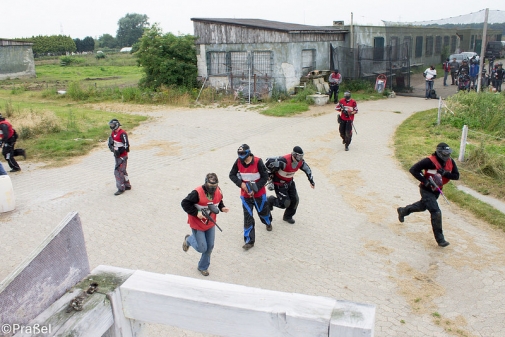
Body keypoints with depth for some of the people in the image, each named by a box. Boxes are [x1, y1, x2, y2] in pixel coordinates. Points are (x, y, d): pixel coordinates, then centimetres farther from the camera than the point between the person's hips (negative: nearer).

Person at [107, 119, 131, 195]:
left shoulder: (122, 133, -18)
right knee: (122, 171, 18)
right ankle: (127, 185, 31)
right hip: (117, 155, 10)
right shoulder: (113, 133, 11)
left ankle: (121, 188, -2)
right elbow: (110, 143, 19)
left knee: (118, 171, -10)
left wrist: (119, 151, -23)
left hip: (122, 156, -10)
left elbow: (126, 145, -21)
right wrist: (111, 147, -2)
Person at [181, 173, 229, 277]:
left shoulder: (218, 191, -8)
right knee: (202, 248, -1)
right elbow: (184, 203, -23)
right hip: (197, 225, -6)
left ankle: (203, 267, 36)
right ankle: (188, 240, 31)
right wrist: (196, 213, -26)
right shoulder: (197, 193, -28)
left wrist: (222, 207, -10)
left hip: (210, 224, 6)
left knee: (209, 247, 11)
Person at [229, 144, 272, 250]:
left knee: (263, 211, 18)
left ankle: (268, 222, 55)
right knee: (248, 217, -1)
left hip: (259, 193, -2)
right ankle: (249, 241, 6)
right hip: (245, 194, 2)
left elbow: (265, 177, -14)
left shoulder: (258, 162, -20)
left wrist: (255, 190, -19)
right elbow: (232, 175, 1)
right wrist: (241, 184, -16)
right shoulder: (238, 162, -9)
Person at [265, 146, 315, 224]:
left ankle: (288, 216, 30)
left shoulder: (300, 162, -11)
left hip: (290, 182, 7)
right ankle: (271, 201, 20)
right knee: (285, 203, -9)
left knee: (295, 200, 6)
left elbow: (307, 169, 9)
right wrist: (270, 174, -16)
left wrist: (311, 180, 14)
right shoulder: (284, 161, -35)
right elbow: (269, 162, -31)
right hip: (279, 183, -7)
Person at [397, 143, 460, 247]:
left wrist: (445, 173, -25)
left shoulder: (450, 162, -6)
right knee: (436, 212, -15)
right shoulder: (430, 161, -25)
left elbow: (456, 176, -6)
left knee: (422, 206, 27)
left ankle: (403, 211, 53)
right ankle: (440, 239, -5)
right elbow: (413, 169, -26)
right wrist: (425, 181, -30)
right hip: (427, 190, -8)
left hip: (437, 190, 8)